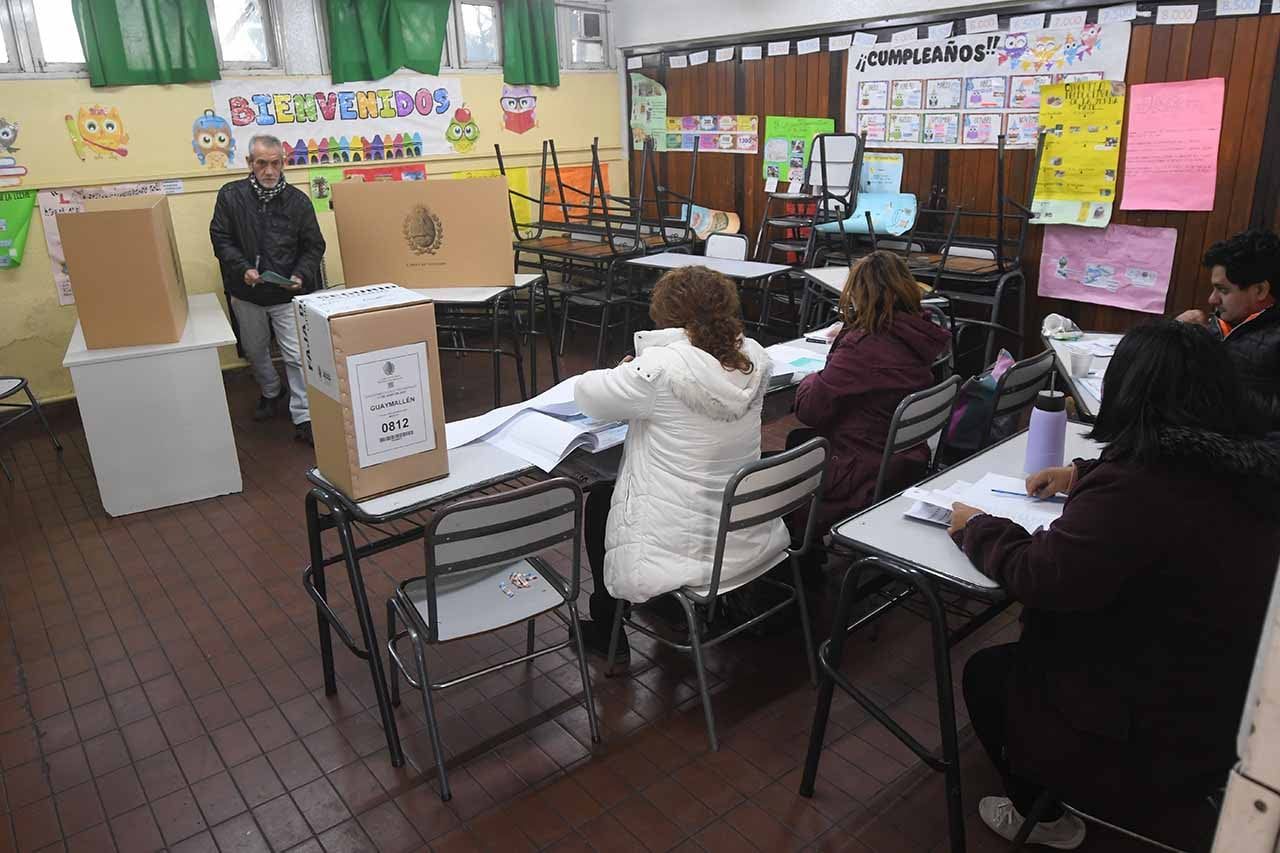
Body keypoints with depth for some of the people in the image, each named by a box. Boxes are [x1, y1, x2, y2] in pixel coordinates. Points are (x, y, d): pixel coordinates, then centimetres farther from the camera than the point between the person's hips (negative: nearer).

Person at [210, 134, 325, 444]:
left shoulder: (298, 200, -5)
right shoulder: (231, 195, -4)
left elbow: (314, 246, 1)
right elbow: (220, 238, -2)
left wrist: (301, 275, -15)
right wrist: (242, 268, -17)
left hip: (288, 294, -2)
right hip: (246, 293, 2)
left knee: (297, 356, -6)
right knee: (255, 351, 20)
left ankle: (303, 418, 2)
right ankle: (270, 393, 46)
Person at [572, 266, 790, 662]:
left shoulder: (661, 367, -25)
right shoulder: (754, 358, -6)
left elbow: (587, 394, -12)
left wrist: (624, 374, 8)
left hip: (681, 546, -6)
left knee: (598, 500, 24)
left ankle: (607, 632, 37)